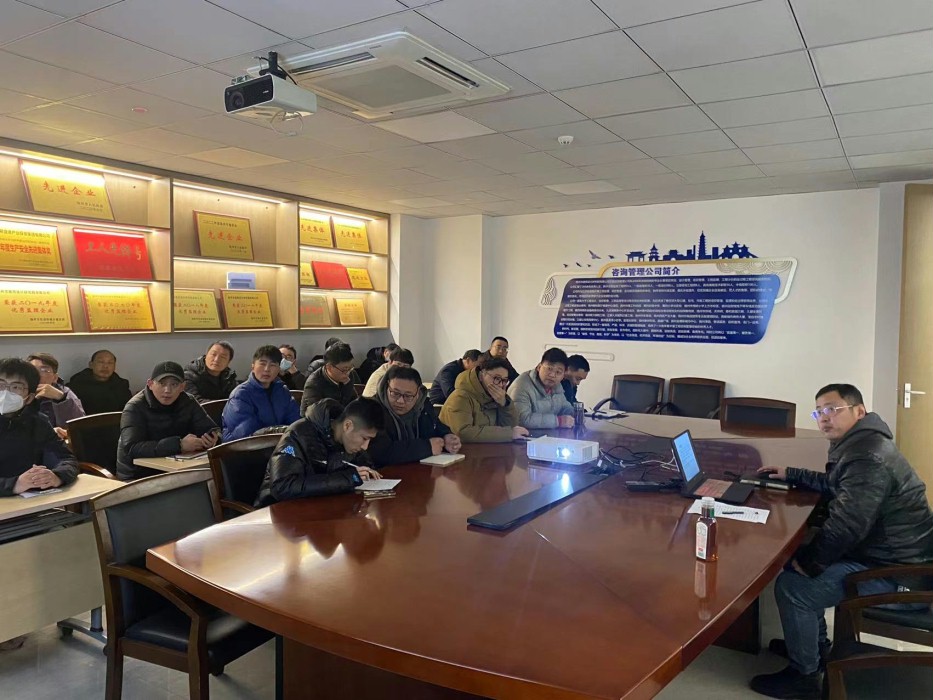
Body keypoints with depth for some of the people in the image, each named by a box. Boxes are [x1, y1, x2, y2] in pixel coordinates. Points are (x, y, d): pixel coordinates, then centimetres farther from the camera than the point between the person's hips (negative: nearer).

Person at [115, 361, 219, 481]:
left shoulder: (188, 402, 5)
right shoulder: (135, 407, -12)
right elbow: (131, 449, -25)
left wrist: (212, 438, -20)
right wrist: (179, 445, -33)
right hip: (136, 477, -5)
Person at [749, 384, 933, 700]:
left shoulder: (867, 457, -26)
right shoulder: (859, 446, 9)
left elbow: (845, 526, -29)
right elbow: (835, 486, 29)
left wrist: (807, 562, -17)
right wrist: (791, 475, 20)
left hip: (891, 569, -11)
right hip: (881, 550, 11)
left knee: (791, 586, -15)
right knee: (794, 560, 18)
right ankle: (815, 646, 31)